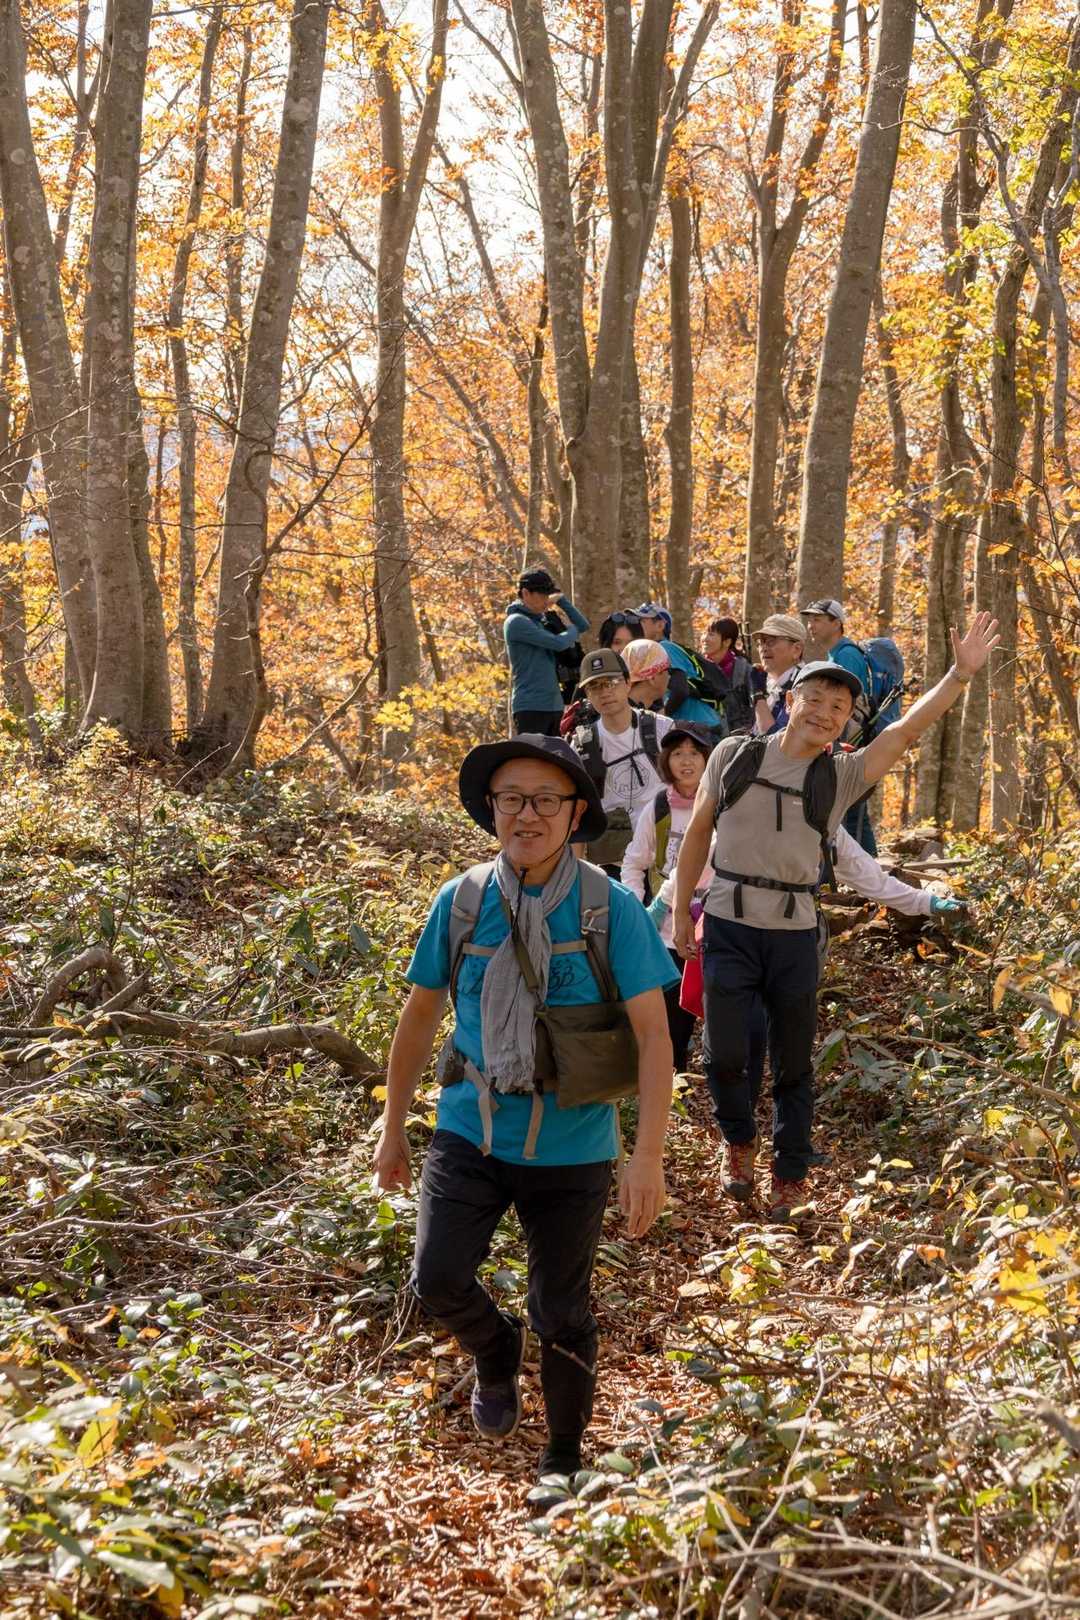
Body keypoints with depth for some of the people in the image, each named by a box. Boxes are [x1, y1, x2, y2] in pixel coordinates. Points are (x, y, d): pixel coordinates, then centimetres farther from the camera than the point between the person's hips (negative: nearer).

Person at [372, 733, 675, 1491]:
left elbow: (653, 1033, -12)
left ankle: (565, 1459, 34)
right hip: (471, 1133, 2)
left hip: (571, 1149, -2)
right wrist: (393, 1128, 12)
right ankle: (497, 1350, 25)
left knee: (563, 1316, 10)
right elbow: (421, 1014, 8)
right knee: (439, 1279, -12)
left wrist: (648, 1157, -18)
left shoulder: (611, 910, -11)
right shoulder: (462, 901, -4)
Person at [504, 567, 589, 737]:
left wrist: (561, 599, 8)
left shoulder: (543, 620, 16)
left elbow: (582, 625, 17)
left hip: (554, 705, 8)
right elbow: (559, 643, -16)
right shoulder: (517, 622, -9)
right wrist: (572, 630, 4)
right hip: (530, 708, -8)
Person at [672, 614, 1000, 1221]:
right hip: (729, 926, -1)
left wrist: (961, 673, -20)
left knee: (794, 1063, 9)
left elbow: (908, 727, -9)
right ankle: (739, 1142, 27)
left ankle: (791, 1175, 25)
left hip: (795, 935, 1)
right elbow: (698, 832, 8)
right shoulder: (735, 755, 1)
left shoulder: (842, 775, 0)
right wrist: (682, 911, 8)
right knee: (724, 1053, -2)